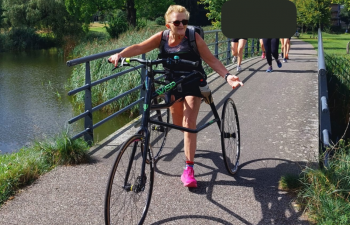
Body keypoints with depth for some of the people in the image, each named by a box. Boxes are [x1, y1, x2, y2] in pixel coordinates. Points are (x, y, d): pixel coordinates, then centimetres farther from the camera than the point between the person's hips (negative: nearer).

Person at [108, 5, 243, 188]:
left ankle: (189, 169, -9)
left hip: (193, 83, -3)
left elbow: (211, 60, -14)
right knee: (178, 124, 15)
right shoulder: (162, 37, -11)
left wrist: (227, 75, -27)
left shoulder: (193, 37, -16)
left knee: (189, 124, -14)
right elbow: (139, 47, -19)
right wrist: (120, 55, -36)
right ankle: (190, 144, 53)